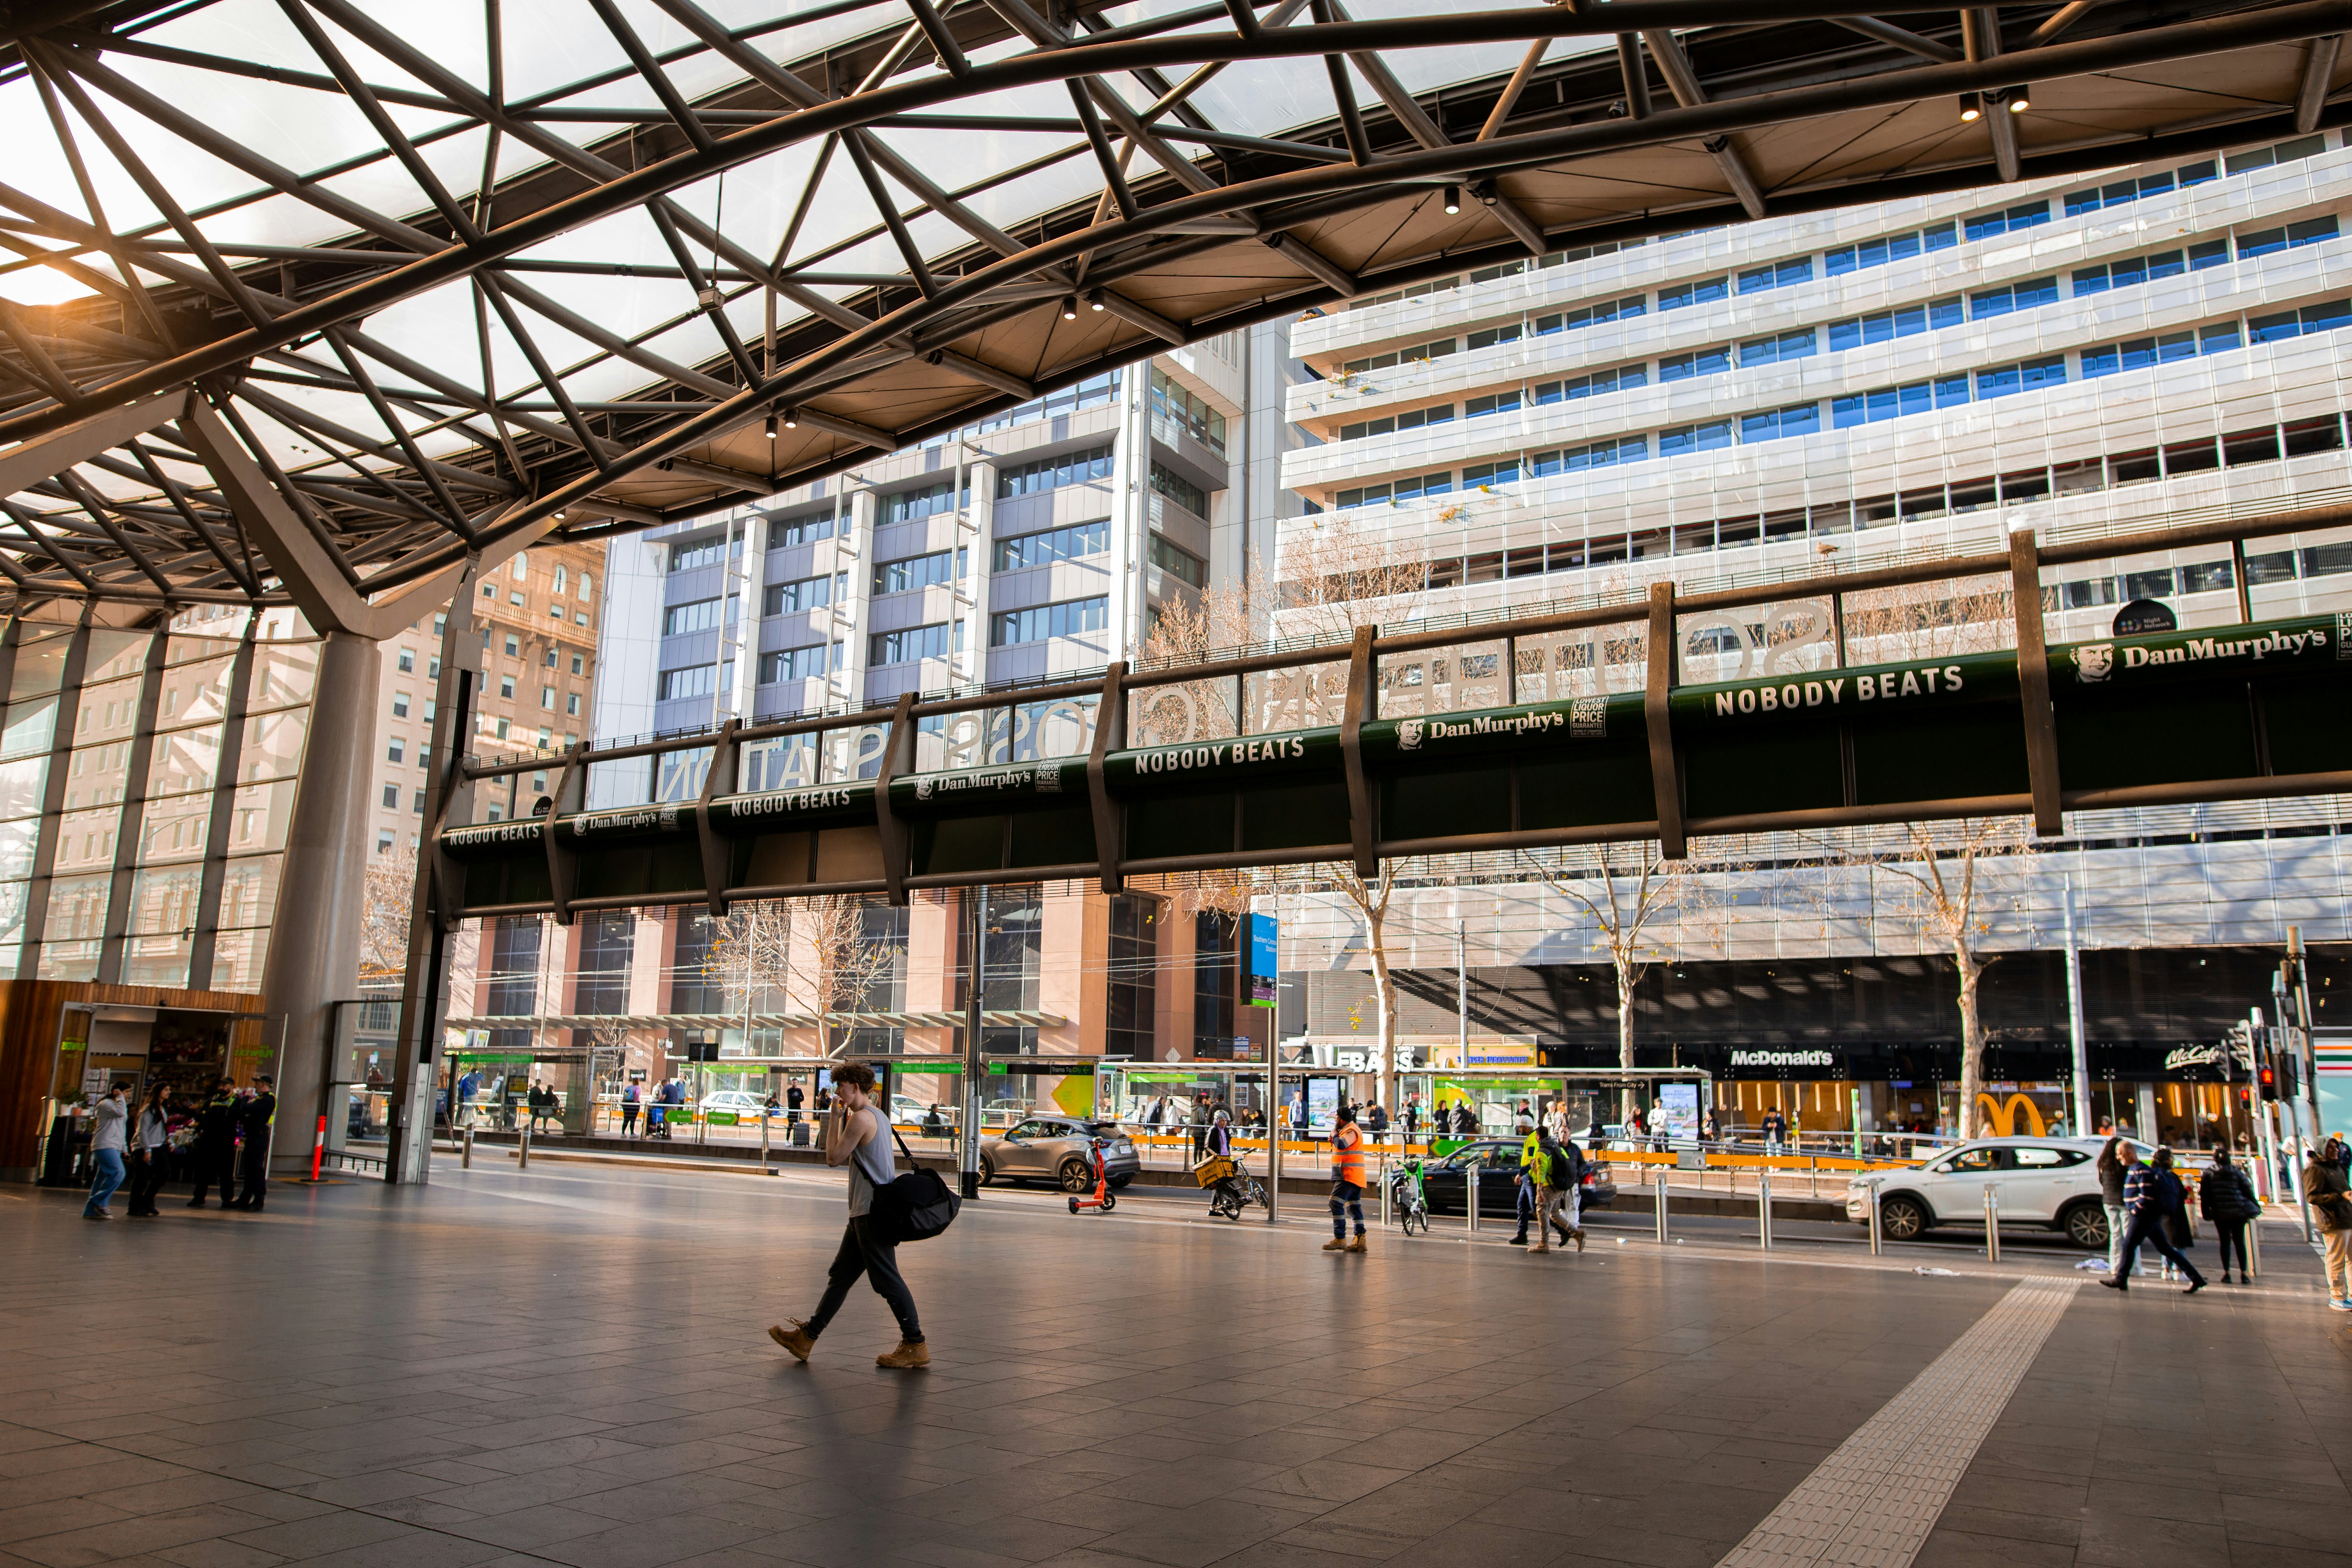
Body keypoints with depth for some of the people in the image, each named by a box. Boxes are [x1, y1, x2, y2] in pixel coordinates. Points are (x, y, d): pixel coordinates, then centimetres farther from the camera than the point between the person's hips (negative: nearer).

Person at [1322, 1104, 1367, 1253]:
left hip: (1349, 1175, -11)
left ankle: (1340, 1239, -16)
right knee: (1354, 1207, 9)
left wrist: (1334, 1134, -10)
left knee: (1336, 1203, -14)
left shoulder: (1351, 1131, -13)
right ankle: (1360, 1240, 7)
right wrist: (1334, 1140, 10)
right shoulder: (1349, 1130, 20)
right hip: (1353, 1176, 11)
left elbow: (1342, 1145, -29)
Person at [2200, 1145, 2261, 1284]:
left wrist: (2206, 1212, 6)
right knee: (2239, 1242, 6)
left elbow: (2203, 1195, 0)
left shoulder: (2208, 1174, 0)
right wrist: (2256, 1208, 13)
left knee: (2224, 1242, 5)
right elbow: (2248, 1190, 2)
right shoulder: (2237, 1172, 0)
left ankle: (2227, 1273, 0)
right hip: (2238, 1212, 0)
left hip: (2220, 1214, 0)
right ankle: (2244, 1274, 3)